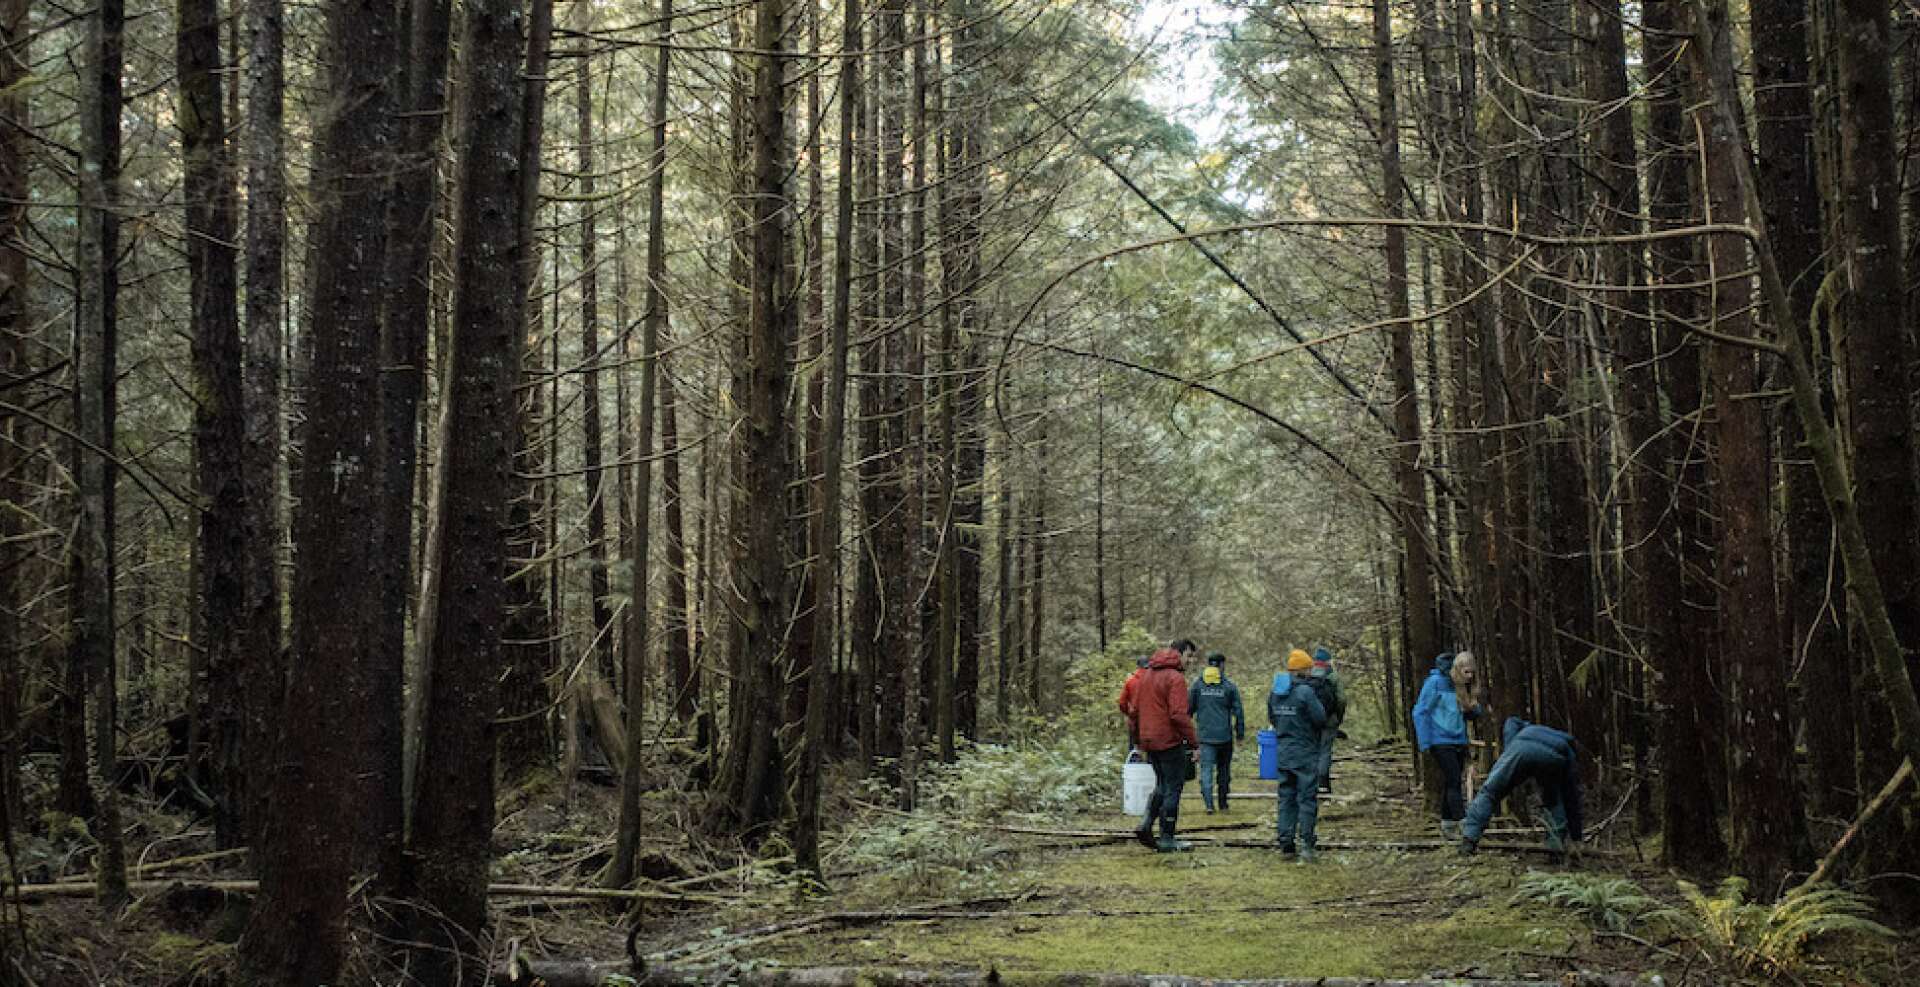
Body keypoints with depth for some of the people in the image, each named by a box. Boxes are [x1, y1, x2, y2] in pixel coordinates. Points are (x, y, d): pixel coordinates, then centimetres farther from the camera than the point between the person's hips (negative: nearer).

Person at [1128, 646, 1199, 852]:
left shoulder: (1144, 678, 12)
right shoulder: (1175, 678, -11)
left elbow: (1135, 712, 16)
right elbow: (1179, 715, -19)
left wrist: (1139, 740, 25)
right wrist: (1194, 743, -16)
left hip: (1149, 742, 7)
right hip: (1170, 742, -7)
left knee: (1162, 785, 20)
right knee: (1172, 789, 1)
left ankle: (1146, 825, 4)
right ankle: (1166, 839, 2)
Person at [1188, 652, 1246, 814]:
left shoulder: (1197, 684, 1)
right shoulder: (1229, 686, -3)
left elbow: (1189, 708, 6)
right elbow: (1238, 711, -2)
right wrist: (1240, 732, 7)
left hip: (1205, 735, 0)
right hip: (1225, 735, 0)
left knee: (1206, 769, -2)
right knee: (1224, 770, 13)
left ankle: (1208, 803, -15)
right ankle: (1223, 803, 19)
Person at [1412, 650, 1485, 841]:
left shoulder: (1464, 686, 8)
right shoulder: (1436, 682, -11)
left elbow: (1471, 715, 19)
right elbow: (1420, 712, -9)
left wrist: (1474, 709, -6)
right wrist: (1426, 743, -13)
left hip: (1459, 742, 6)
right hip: (1441, 742, -6)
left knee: (1450, 783, 10)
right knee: (1454, 782, -15)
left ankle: (1447, 826, 17)